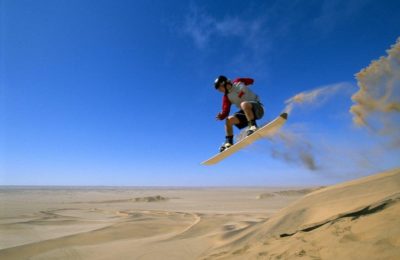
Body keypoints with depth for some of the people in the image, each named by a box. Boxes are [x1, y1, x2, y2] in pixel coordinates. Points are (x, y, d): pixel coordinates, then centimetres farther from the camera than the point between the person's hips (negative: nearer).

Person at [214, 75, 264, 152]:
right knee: (229, 120, -14)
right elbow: (225, 111, -7)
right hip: (245, 113, 5)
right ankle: (229, 143, -7)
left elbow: (251, 81, 15)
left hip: (257, 107, -4)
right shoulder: (226, 97, 2)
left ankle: (253, 126, -31)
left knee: (243, 104, -36)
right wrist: (221, 116, -27)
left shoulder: (238, 82, -2)